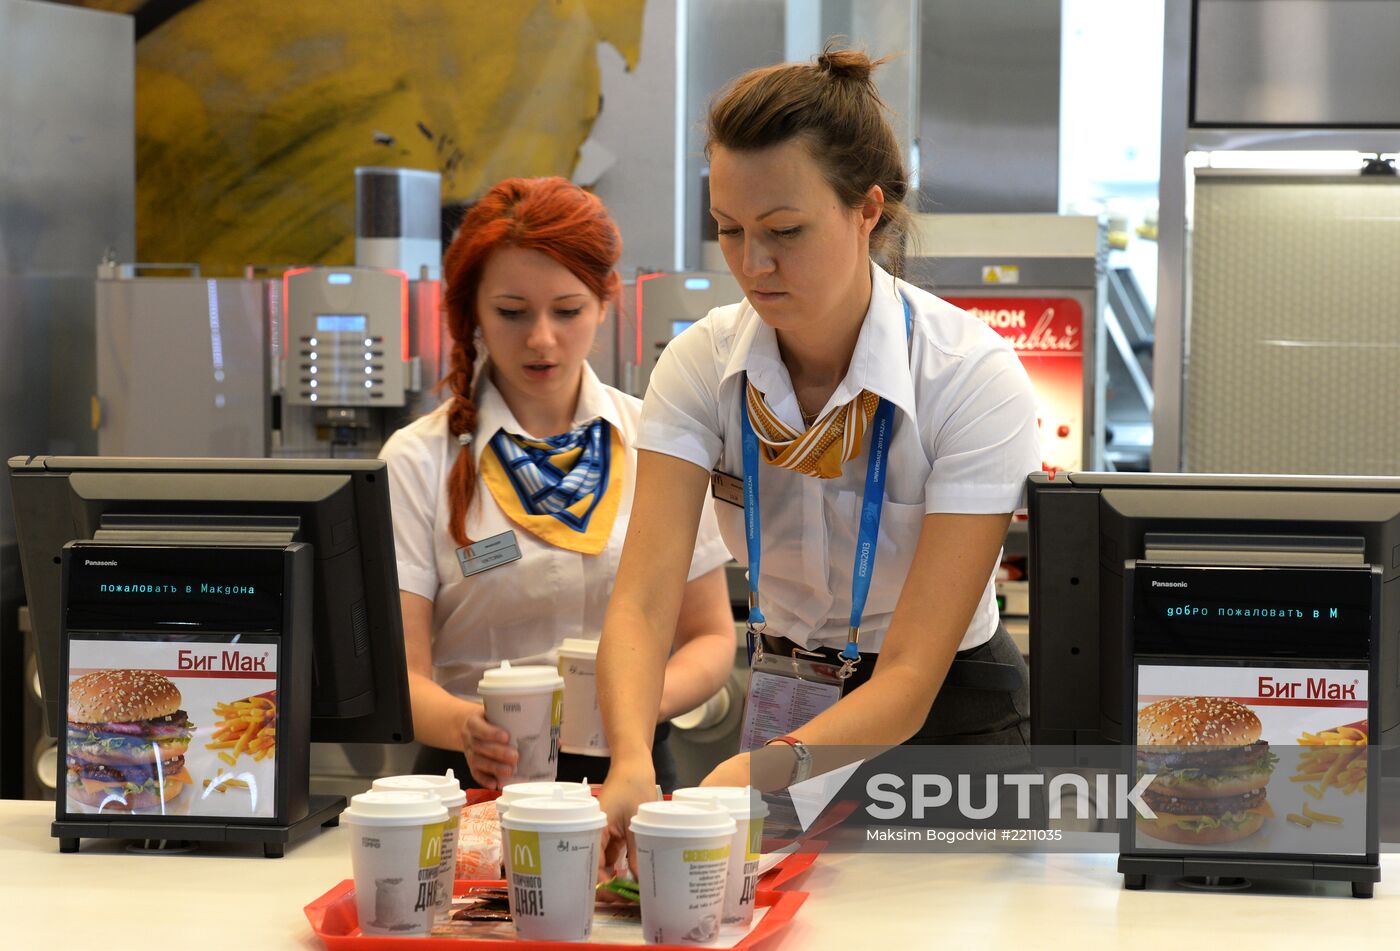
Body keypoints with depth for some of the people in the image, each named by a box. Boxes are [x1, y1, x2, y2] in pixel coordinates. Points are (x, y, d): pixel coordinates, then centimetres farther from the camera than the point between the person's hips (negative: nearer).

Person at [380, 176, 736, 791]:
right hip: (477, 779, -2)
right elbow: (401, 674, -4)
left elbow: (710, 637, 12)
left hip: (629, 768, 2)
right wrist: (466, 724, -26)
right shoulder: (418, 461, 3)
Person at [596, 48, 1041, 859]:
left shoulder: (974, 379, -21)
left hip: (944, 719, -3)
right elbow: (643, 601, -21)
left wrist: (763, 775, -43)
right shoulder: (702, 365, -9)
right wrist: (632, 763, -41)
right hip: (782, 713, 3)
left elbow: (908, 678, -25)